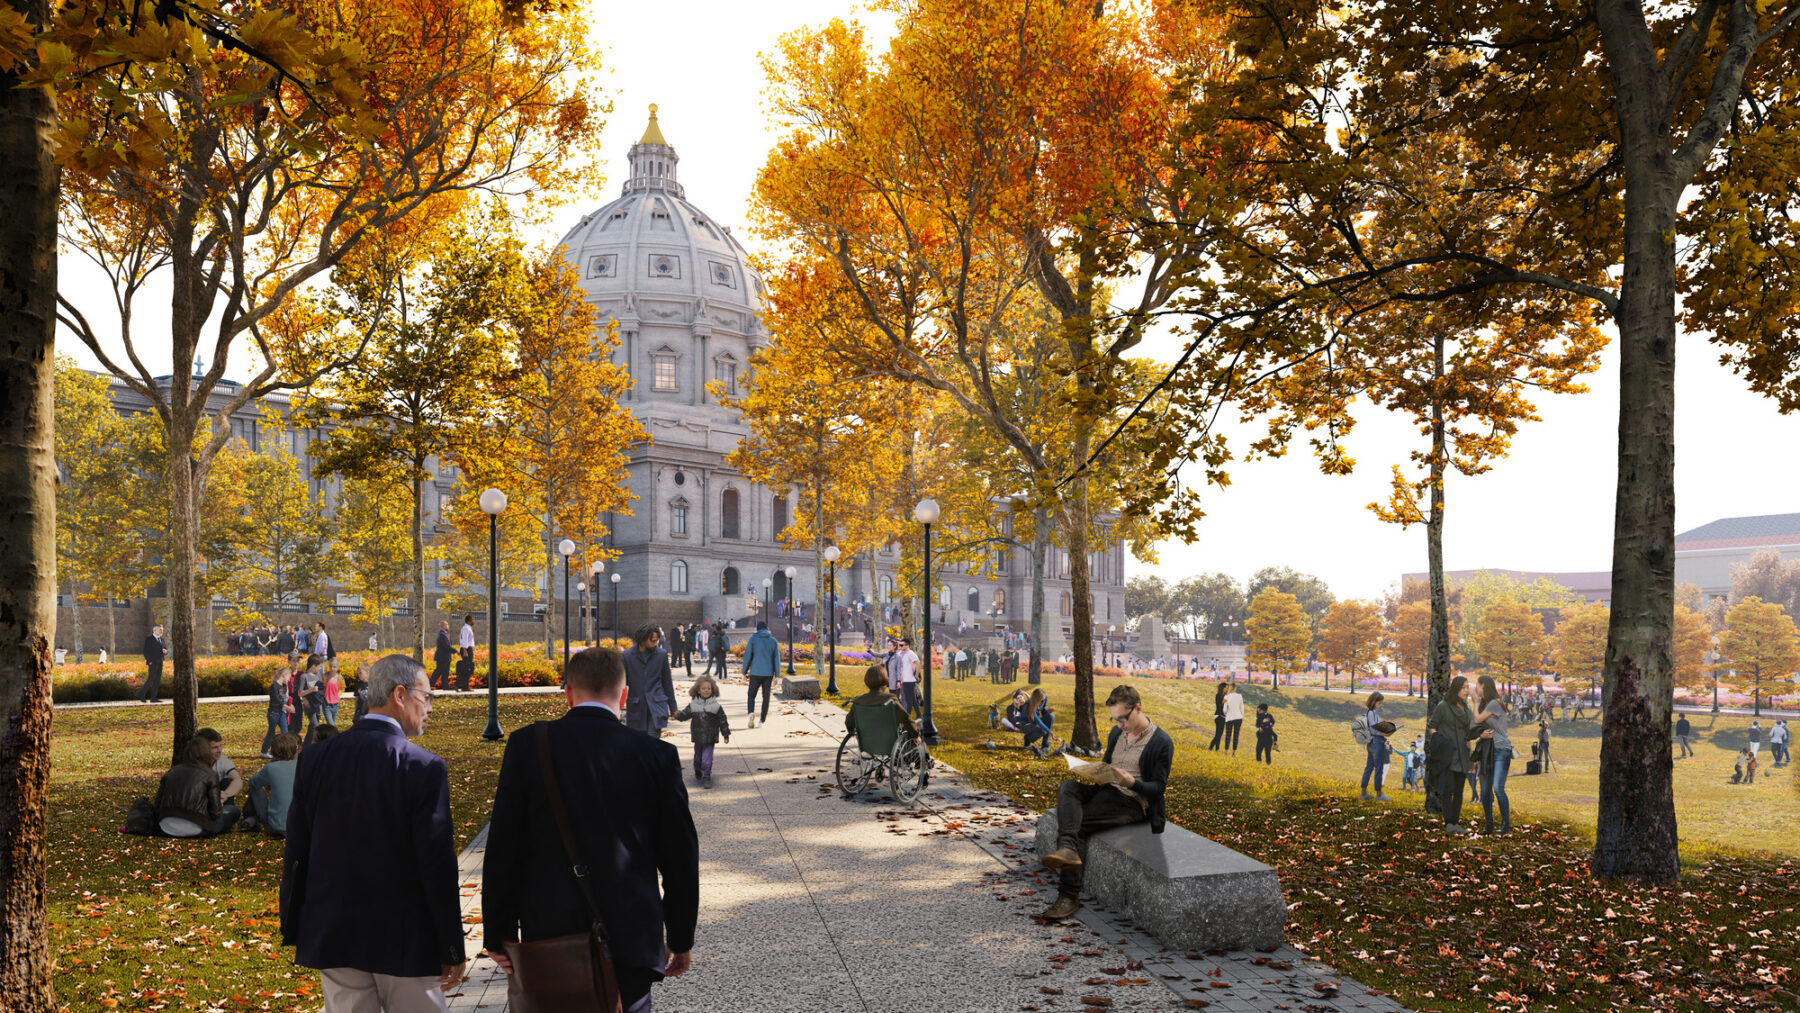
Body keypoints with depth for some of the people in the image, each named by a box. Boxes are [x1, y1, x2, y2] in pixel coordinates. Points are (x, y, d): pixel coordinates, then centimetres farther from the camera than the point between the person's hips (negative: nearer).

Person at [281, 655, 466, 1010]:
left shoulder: (315, 757, -1)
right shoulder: (424, 768, -15)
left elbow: (296, 851, 4)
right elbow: (438, 864, -14)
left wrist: (294, 928, 15)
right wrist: (453, 949, -6)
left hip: (332, 937, 5)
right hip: (405, 941, -5)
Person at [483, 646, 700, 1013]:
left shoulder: (529, 745, -4)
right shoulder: (657, 756, -4)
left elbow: (503, 846, -2)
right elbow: (680, 855, 2)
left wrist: (499, 933, 7)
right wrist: (681, 939, 13)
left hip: (549, 937, 1)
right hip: (632, 939, 0)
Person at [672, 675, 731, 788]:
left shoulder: (716, 706, -5)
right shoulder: (693, 705, -1)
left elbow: (722, 720, 0)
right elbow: (685, 714, -3)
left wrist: (726, 734, 2)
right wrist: (678, 714, -26)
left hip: (710, 738, -3)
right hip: (698, 737, 3)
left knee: (707, 758, -9)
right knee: (697, 756, 18)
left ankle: (706, 777, 1)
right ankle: (698, 772, 42)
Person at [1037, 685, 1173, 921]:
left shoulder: (1162, 743, -7)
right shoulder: (1117, 732, 15)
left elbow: (1158, 788, -7)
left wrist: (1132, 782, -26)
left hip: (1132, 801, -7)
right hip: (1105, 789, 7)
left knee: (1078, 823, -25)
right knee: (1067, 787, -23)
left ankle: (1069, 896, -26)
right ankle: (1068, 849, -42)